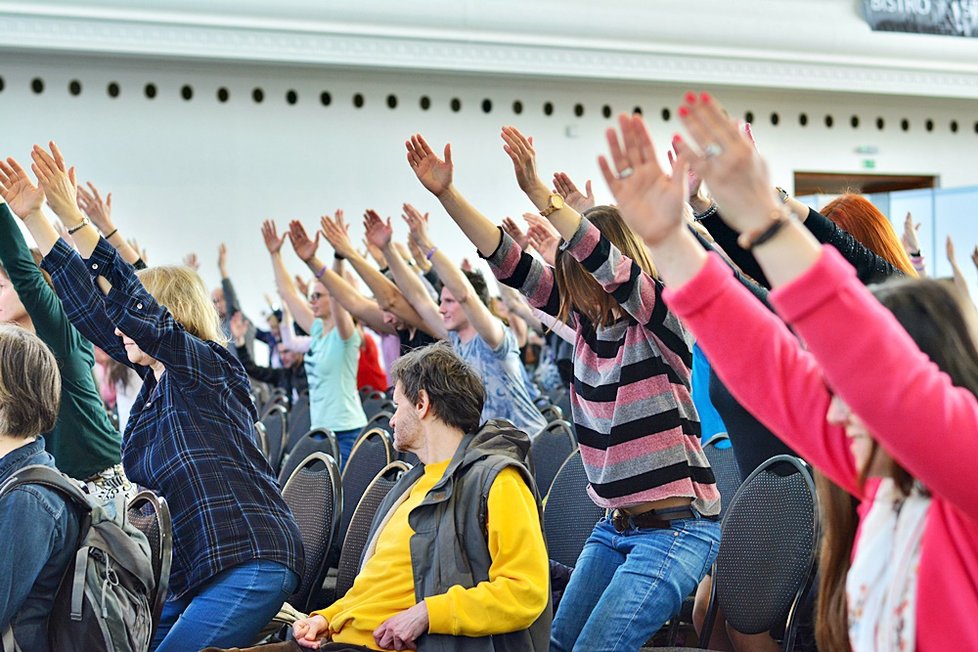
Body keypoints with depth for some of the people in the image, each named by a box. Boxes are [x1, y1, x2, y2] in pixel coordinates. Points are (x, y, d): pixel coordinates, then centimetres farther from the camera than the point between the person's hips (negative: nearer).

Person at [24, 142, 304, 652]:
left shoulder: (206, 365, -6)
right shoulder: (157, 375, 15)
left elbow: (132, 304, -18)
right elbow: (89, 306, 15)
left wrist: (72, 217, -20)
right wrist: (32, 215, 13)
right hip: (187, 574, 8)